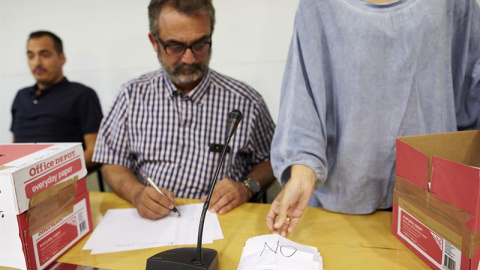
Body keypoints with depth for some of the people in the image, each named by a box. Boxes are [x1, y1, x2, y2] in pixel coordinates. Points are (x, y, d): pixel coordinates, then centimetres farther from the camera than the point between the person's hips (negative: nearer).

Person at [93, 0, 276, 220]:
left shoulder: (245, 101, -6)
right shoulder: (133, 95, 1)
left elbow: (269, 161, 7)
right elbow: (113, 165, 5)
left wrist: (247, 187, -13)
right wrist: (136, 193, -15)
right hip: (148, 220, 2)